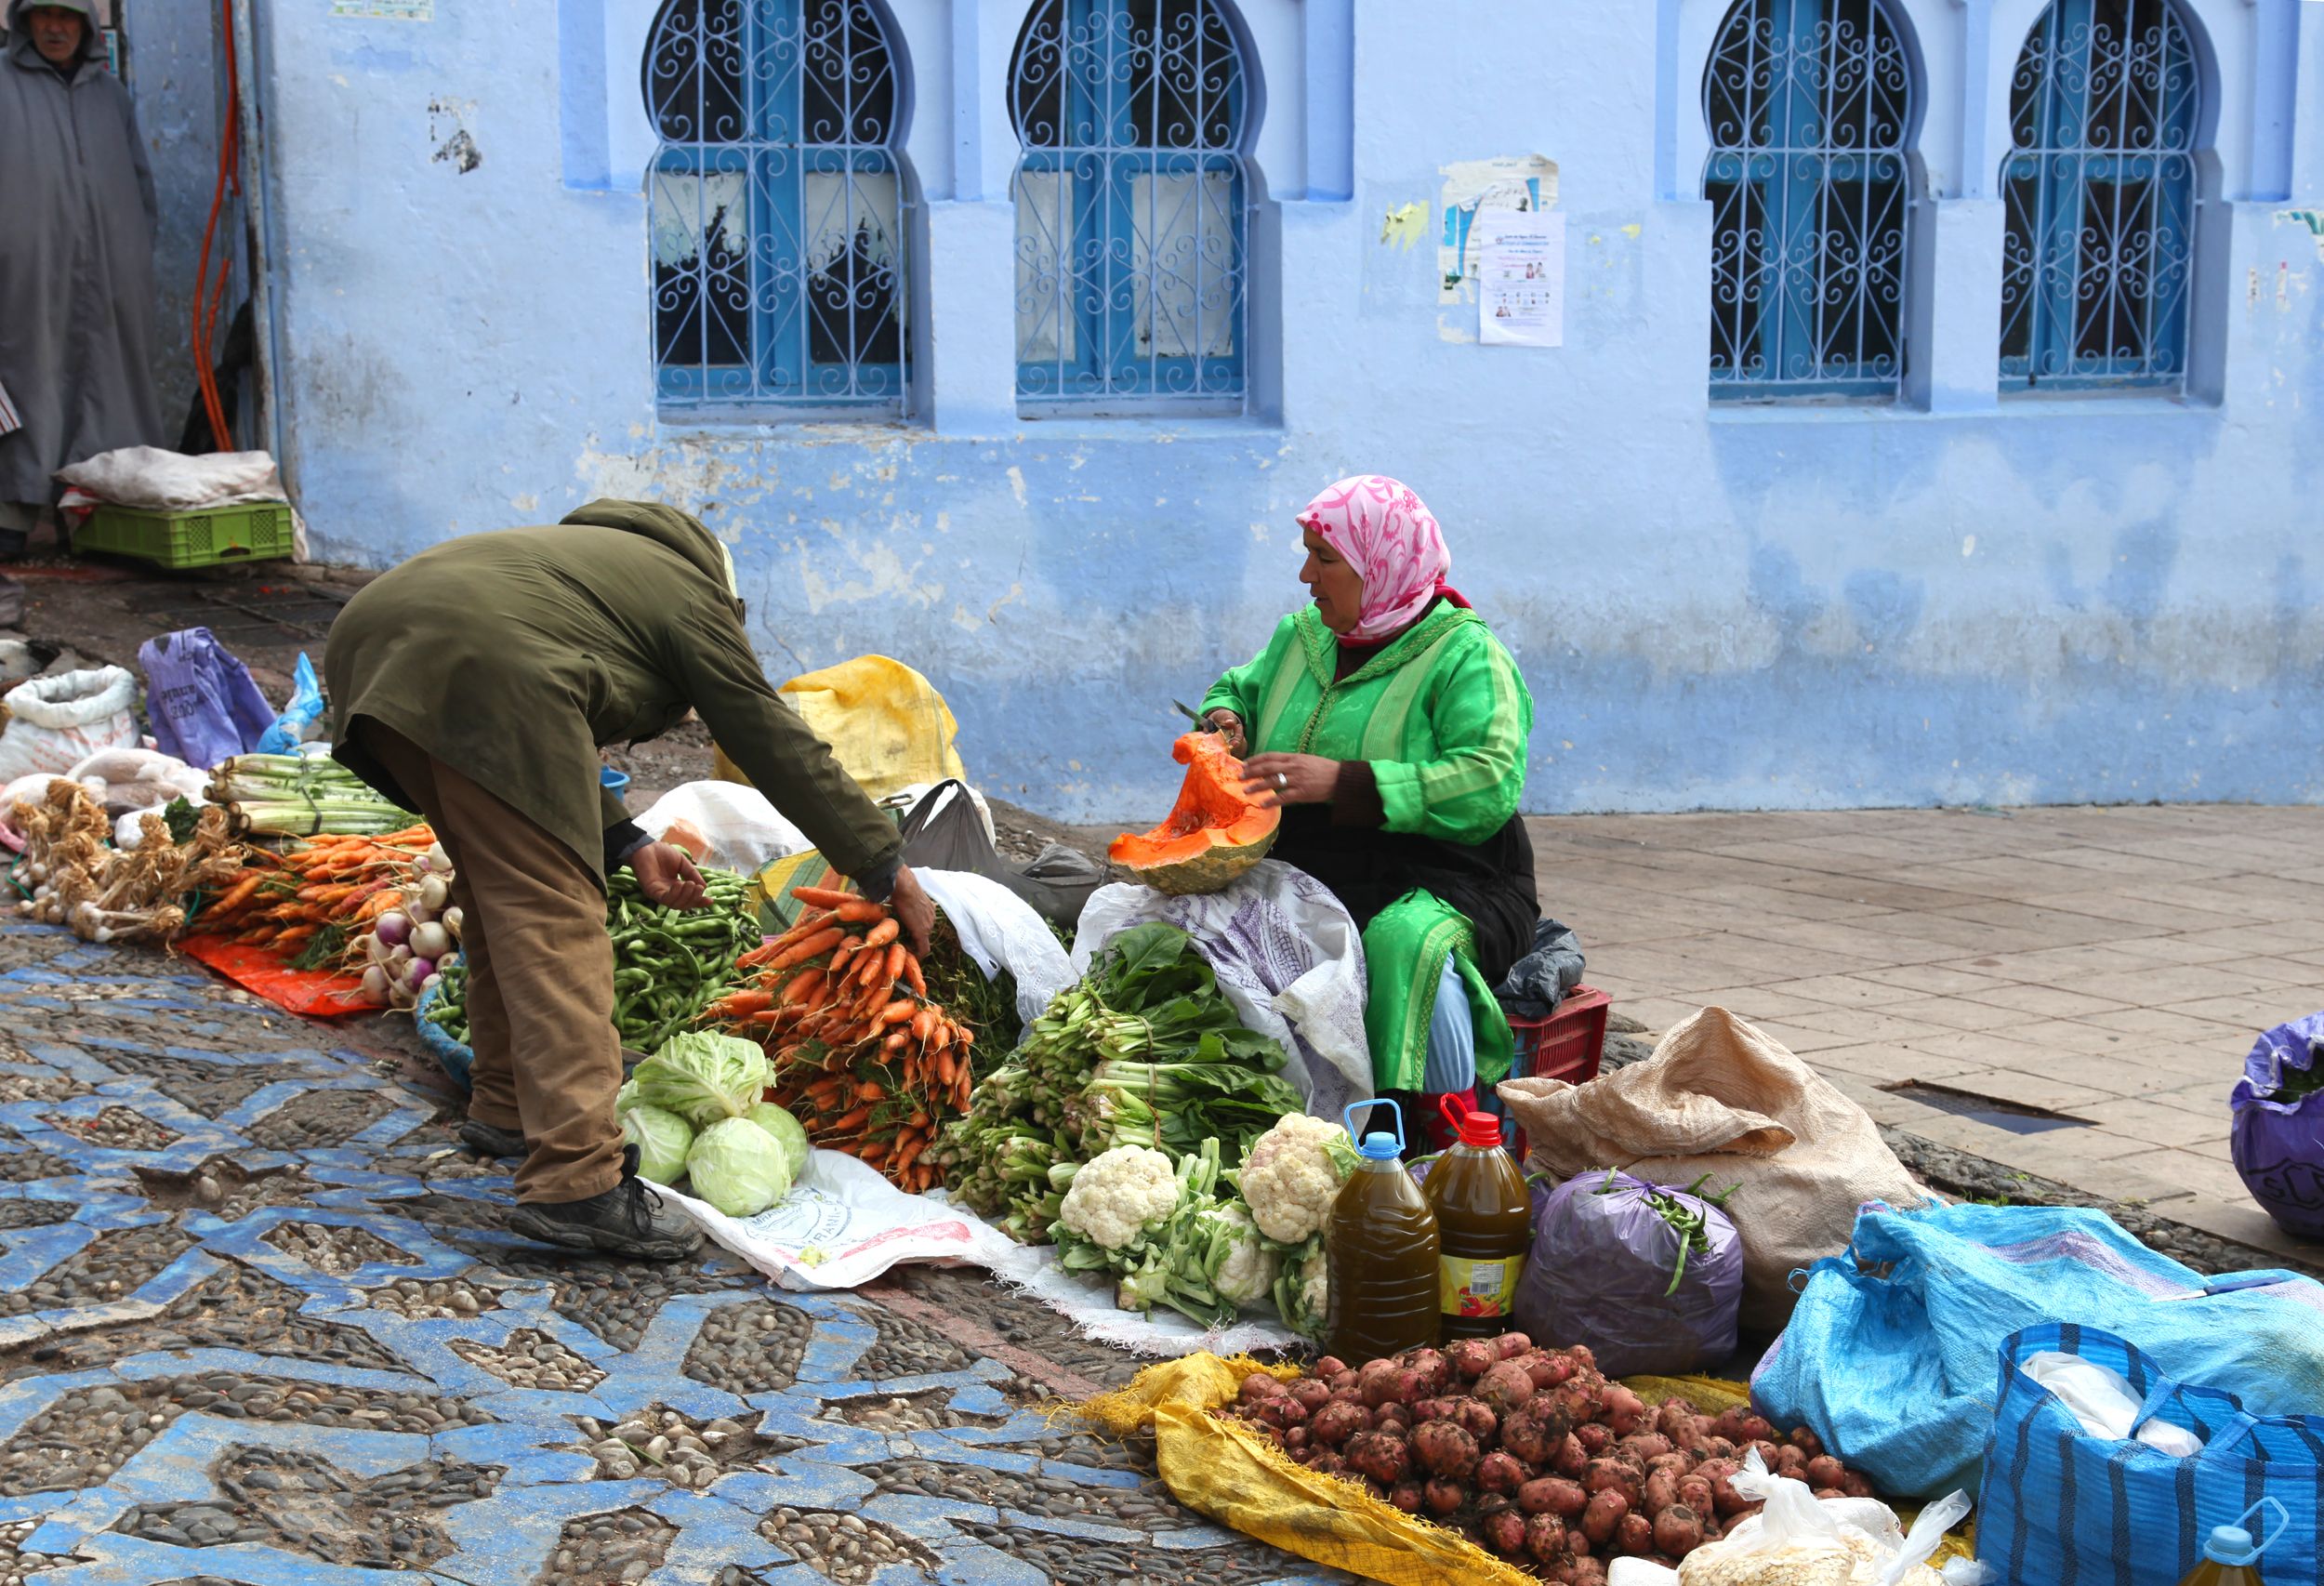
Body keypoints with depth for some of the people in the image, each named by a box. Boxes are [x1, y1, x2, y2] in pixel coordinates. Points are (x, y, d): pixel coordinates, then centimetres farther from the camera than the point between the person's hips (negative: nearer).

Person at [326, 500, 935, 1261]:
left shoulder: (596, 556, 38)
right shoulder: (692, 597, 17)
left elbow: (550, 740, 36)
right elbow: (781, 748, 16)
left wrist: (626, 844, 33)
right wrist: (888, 870, 22)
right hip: (480, 668, -9)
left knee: (500, 893, 23)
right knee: (553, 917, -9)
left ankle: (508, 1108, 32)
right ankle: (576, 1182, -17)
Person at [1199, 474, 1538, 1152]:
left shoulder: (1465, 653, -6)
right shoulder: (1302, 638, 16)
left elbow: (1489, 785, -20)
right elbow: (1237, 687, 34)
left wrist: (1340, 781, -27)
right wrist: (1224, 722, 7)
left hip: (1440, 885, -6)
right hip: (1308, 876, 6)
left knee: (1404, 942, -39)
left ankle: (1455, 1141, -28)